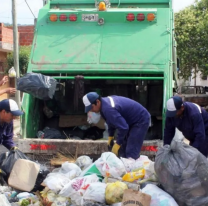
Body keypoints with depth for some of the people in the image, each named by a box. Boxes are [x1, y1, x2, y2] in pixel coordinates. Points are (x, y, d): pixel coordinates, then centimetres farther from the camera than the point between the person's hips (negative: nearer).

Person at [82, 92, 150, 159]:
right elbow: (112, 121, 16)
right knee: (123, 150, 11)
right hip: (131, 120, 10)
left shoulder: (108, 109, -33)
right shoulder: (105, 101, -1)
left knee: (131, 153, -15)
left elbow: (123, 127, -34)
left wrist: (118, 143, -22)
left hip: (140, 121, -10)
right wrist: (110, 136, 17)